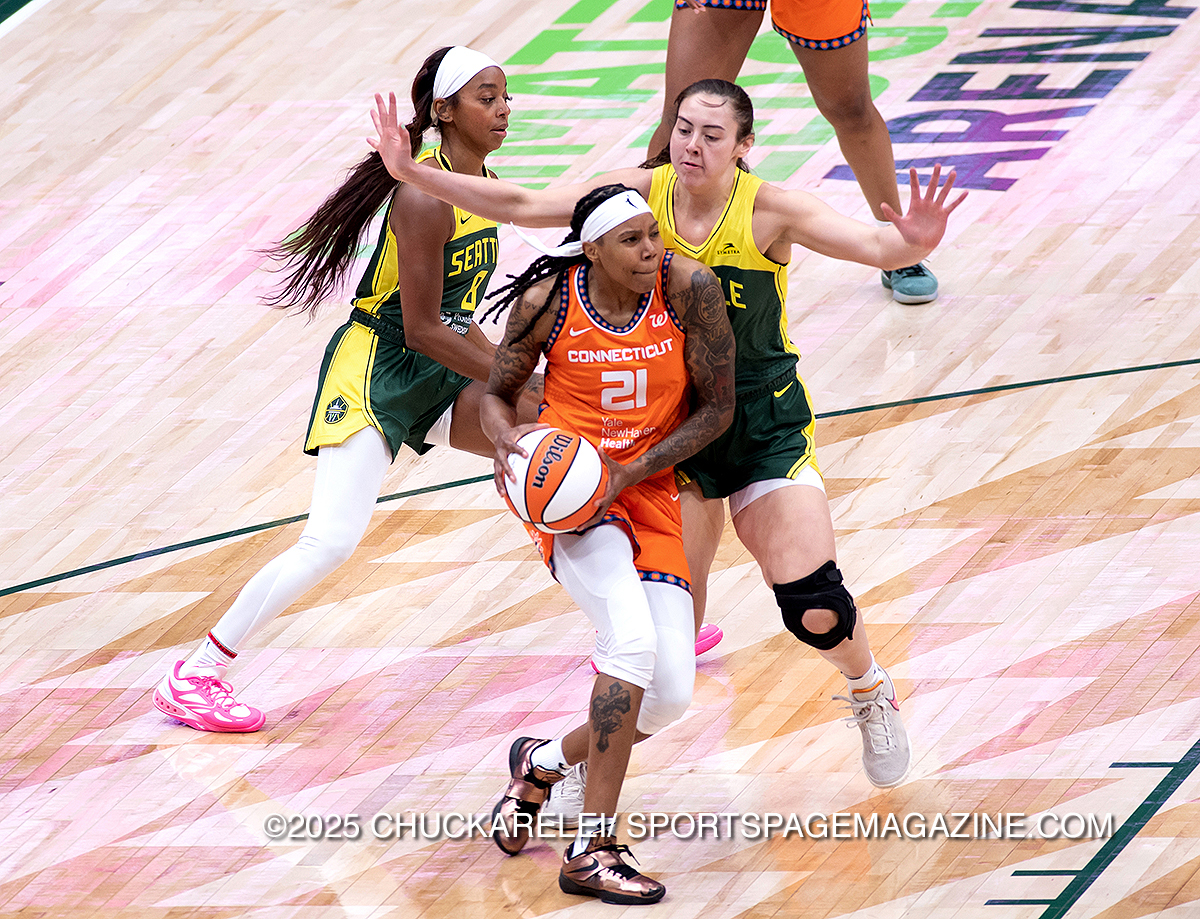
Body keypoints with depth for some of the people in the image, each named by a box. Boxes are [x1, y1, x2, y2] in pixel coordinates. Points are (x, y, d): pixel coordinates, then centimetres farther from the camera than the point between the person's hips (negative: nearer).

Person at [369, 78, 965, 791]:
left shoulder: (768, 210, -17)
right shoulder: (643, 193, -9)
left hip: (768, 427, -2)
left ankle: (871, 692, 25)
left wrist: (913, 244, -53)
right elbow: (522, 206, -7)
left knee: (814, 606, -9)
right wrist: (412, 172, -15)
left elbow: (872, 245, -30)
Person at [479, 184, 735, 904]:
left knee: (671, 694, -3)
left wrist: (628, 474, -15)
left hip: (650, 493, 3)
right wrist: (507, 437, -19)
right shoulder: (547, 301, -12)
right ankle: (593, 851, -24)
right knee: (632, 636, -28)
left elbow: (717, 407, -5)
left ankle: (543, 763, 28)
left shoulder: (689, 288, -12)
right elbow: (498, 393, 5)